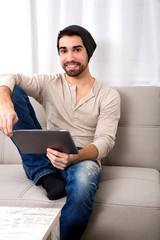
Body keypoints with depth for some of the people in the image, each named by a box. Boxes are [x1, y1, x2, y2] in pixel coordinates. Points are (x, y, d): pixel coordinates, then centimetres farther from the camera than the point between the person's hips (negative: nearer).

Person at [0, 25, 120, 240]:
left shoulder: (109, 96, 3)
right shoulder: (50, 84, 8)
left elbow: (105, 141, -9)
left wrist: (73, 157, -31)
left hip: (83, 159, -3)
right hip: (45, 159, 3)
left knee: (85, 176, -43)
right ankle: (45, 177, -18)